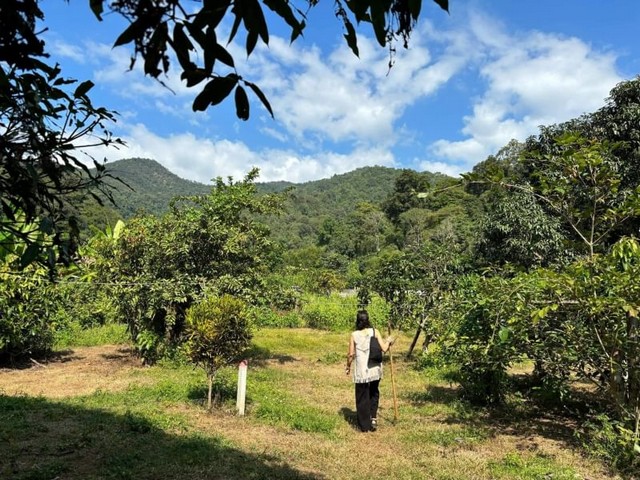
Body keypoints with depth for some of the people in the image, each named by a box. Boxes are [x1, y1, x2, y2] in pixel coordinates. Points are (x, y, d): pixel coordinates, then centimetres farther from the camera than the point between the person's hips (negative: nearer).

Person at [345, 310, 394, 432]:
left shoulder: (354, 335, -6)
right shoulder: (375, 331, -5)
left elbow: (351, 355, -3)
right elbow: (384, 348, -7)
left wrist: (348, 366, 13)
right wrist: (388, 341, 13)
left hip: (361, 371, -1)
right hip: (375, 369, 2)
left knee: (362, 397, 10)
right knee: (374, 394, 24)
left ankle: (365, 426, 16)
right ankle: (373, 417, 16)